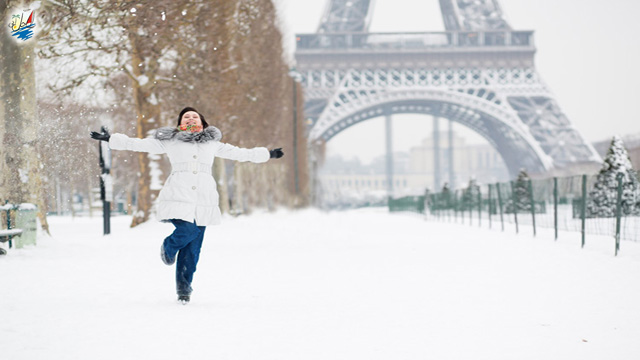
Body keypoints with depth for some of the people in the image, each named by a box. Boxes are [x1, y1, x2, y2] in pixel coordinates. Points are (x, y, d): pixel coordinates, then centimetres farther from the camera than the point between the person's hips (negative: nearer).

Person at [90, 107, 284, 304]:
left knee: (193, 248, -2)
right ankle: (168, 248, 11)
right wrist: (110, 139, 9)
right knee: (187, 231, -24)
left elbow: (239, 153, 31)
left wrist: (268, 154, 34)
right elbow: (137, 144, 14)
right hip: (178, 197, -2)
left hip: (204, 199, 3)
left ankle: (184, 289, 11)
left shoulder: (212, 143, 22)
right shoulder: (169, 141, 14)